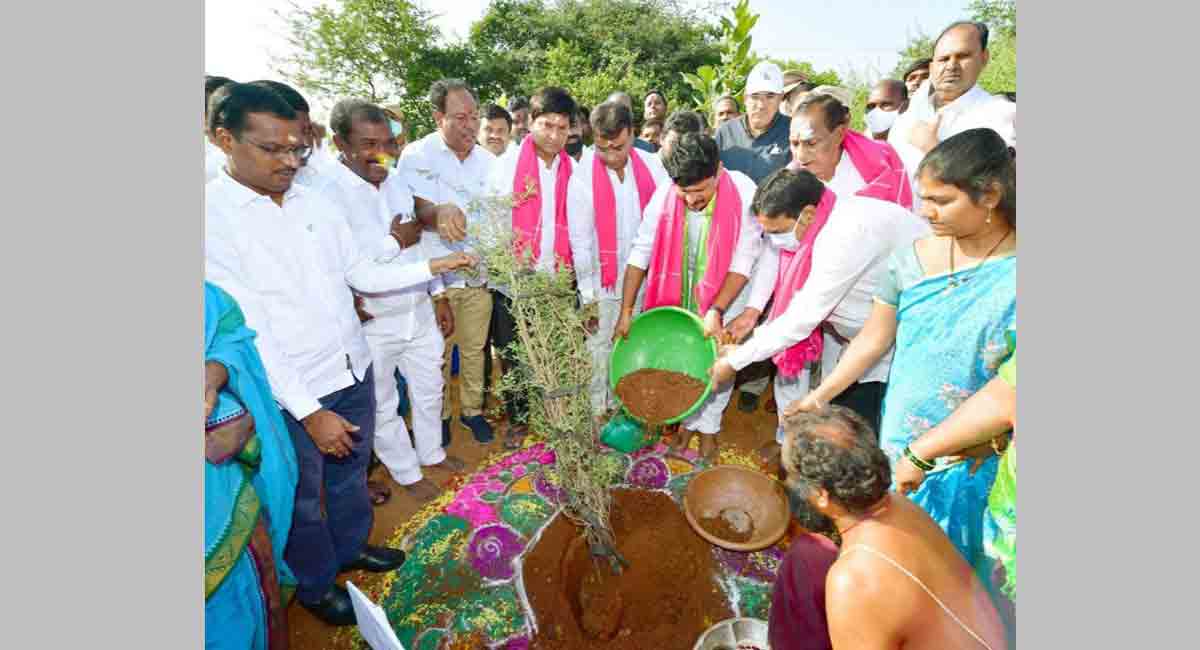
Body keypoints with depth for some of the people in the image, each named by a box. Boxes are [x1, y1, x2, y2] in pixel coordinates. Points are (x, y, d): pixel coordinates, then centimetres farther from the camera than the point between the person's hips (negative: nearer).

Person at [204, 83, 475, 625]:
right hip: (289, 396, -5)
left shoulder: (316, 204, 0)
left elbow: (364, 274, 7)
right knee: (302, 499, 19)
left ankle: (351, 546, 52)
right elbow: (247, 332, -20)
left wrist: (432, 266, -4)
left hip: (354, 373, 5)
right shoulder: (215, 217, -17)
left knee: (351, 474, 25)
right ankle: (315, 583, 44)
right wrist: (309, 411, -21)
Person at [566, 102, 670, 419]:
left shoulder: (652, 166, -1)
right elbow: (580, 241, -8)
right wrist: (588, 294, -7)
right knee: (600, 351, 6)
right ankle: (597, 414, 24)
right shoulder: (582, 177, -9)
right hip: (603, 283, -2)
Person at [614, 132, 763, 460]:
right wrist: (626, 311, -12)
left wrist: (716, 311, -26)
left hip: (725, 298, -1)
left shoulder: (744, 193, -22)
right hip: (676, 296, 2)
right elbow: (641, 253, -12)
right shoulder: (664, 194, -17)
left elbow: (743, 260, -20)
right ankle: (687, 421, 33)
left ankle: (706, 427, 28)